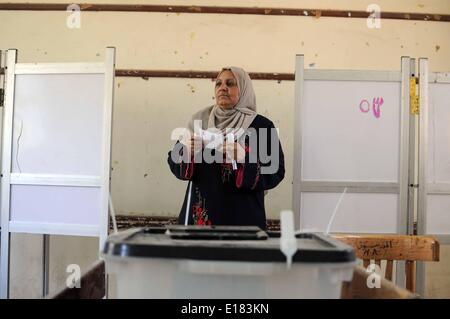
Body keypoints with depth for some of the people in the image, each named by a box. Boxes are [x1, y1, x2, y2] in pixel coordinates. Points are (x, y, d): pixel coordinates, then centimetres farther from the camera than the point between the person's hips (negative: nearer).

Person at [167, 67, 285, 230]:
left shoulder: (262, 126, -3)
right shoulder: (200, 120, 6)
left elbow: (275, 173, -10)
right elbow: (175, 163, 5)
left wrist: (245, 159, -25)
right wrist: (185, 151, -16)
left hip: (242, 217, -2)